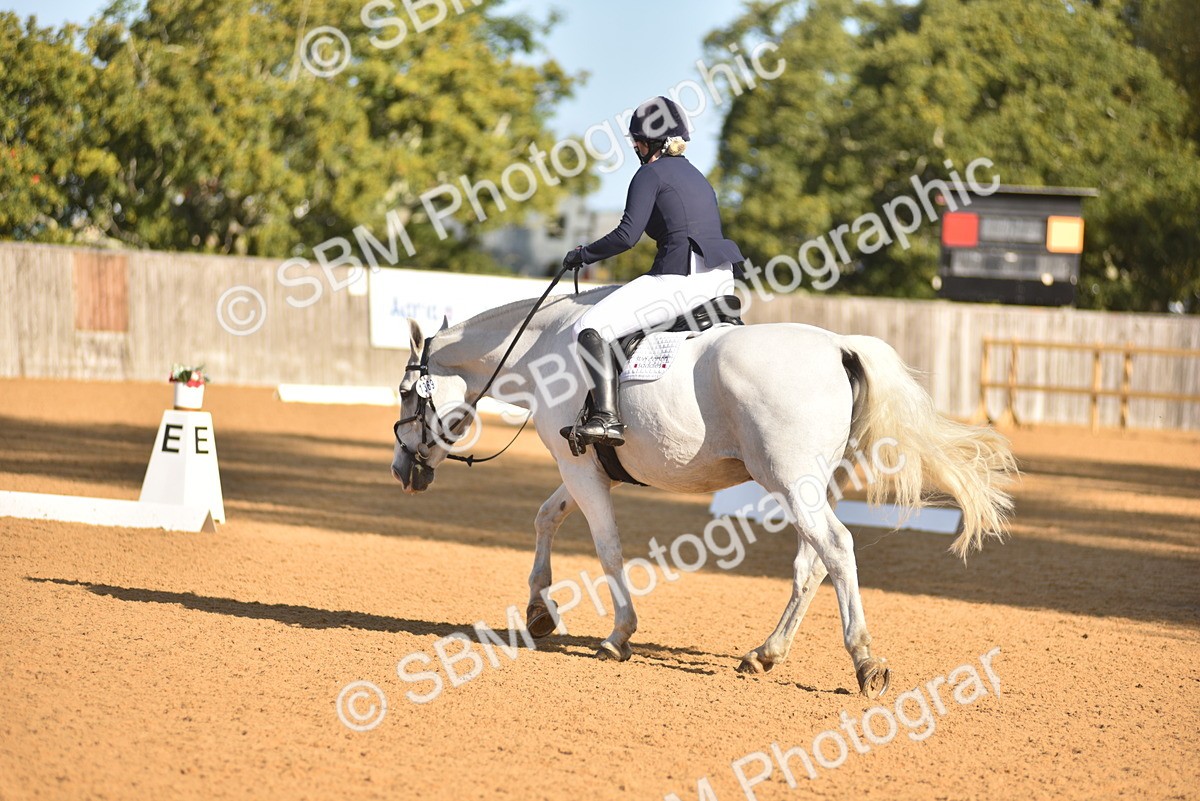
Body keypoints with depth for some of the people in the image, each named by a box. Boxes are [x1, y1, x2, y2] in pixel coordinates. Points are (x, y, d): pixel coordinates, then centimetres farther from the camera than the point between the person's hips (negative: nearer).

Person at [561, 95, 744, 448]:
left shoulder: (651, 173, -1)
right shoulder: (697, 176, 24)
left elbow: (627, 235, -11)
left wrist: (582, 255, 2)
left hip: (682, 277, -9)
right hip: (722, 281, 9)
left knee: (591, 327, -11)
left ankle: (607, 418, -26)